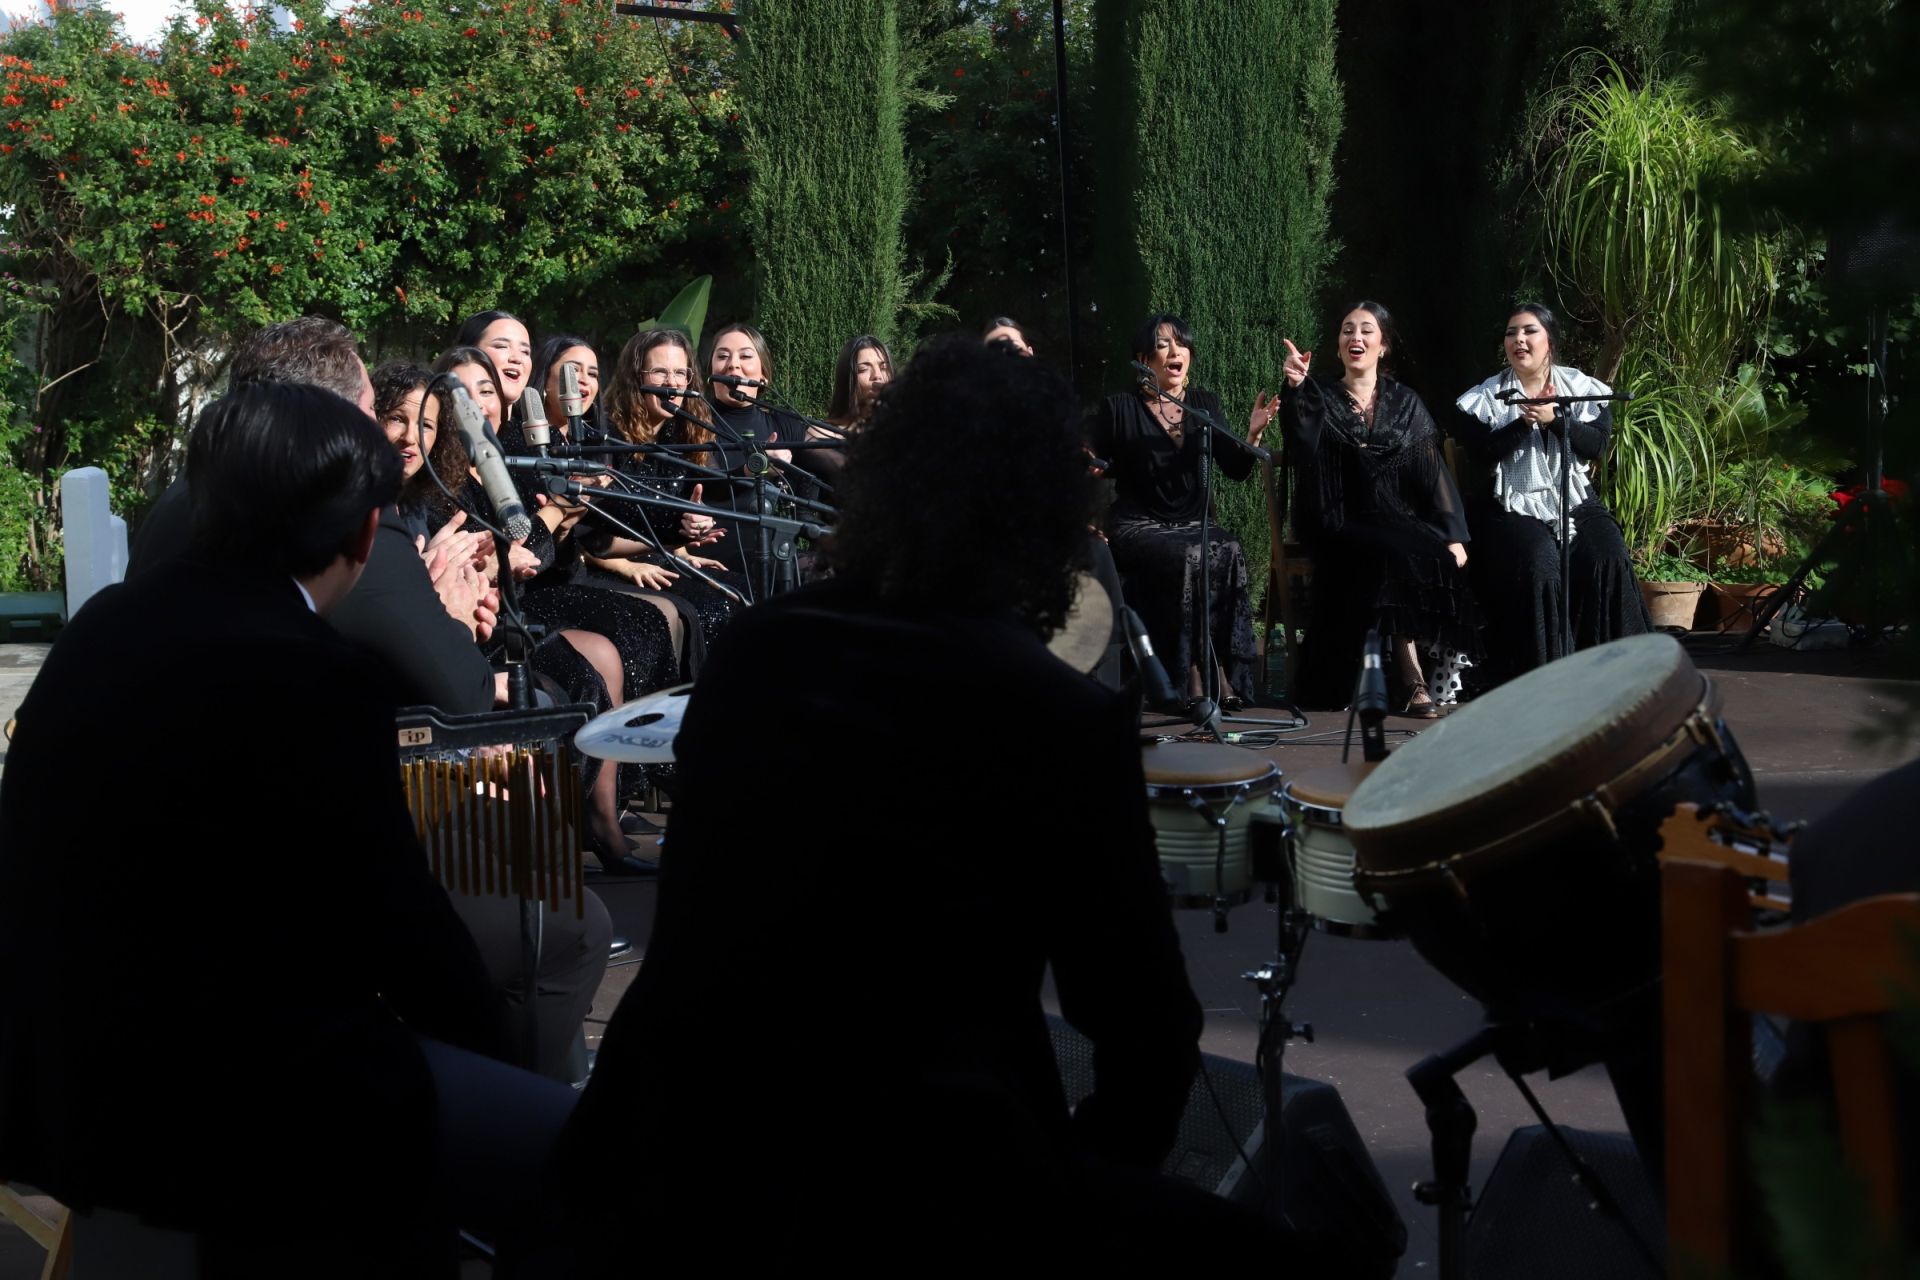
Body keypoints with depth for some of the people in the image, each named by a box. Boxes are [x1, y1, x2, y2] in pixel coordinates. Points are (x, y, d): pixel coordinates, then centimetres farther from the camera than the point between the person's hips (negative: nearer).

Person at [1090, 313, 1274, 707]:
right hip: (1138, 525, -3)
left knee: (1229, 552, -30)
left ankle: (1227, 673, -27)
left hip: (1195, 522, 3)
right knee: (1188, 556, -34)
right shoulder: (1120, 408, 0)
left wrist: (1253, 434, -12)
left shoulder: (1205, 403, 11)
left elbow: (1236, 469, 5)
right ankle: (1193, 672, -27)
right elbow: (1098, 468, 6)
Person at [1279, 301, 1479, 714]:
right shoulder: (1321, 399, 9)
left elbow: (1432, 471, 7)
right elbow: (1302, 447, -13)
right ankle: (1412, 677, -32)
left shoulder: (1404, 402, 15)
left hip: (1401, 521, 2)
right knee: (1395, 555, -33)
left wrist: (1453, 536, -5)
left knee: (1439, 556, -31)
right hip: (1341, 525, -2)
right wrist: (1295, 389, -31)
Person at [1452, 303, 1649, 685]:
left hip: (1575, 501, 2)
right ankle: (1540, 673, -20)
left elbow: (1598, 447, -3)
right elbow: (1483, 453, -6)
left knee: (1609, 560, -23)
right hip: (1515, 507, -2)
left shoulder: (1582, 388, 9)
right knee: (1538, 567, -29)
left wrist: (1553, 420, -14)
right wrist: (1524, 422, -15)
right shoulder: (1486, 397, 6)